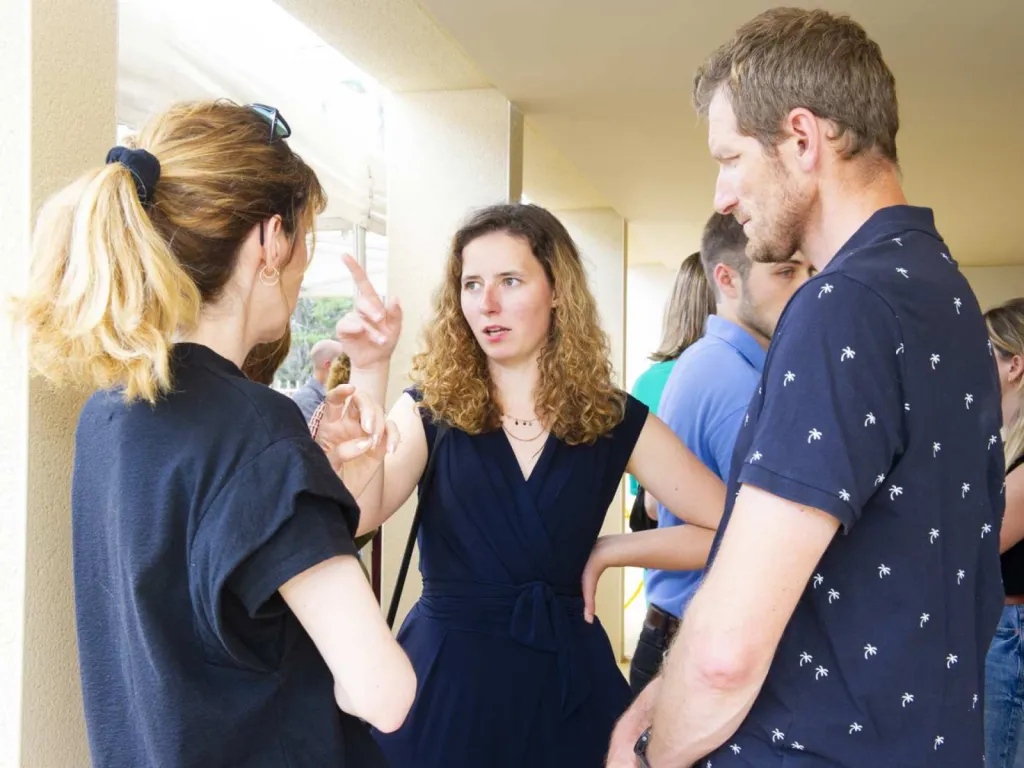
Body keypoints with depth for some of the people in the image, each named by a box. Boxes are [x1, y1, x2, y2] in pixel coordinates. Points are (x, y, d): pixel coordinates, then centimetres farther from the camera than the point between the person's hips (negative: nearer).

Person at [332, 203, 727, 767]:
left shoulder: (615, 421, -2)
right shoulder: (430, 408, -3)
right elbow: (355, 516, -20)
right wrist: (368, 370, -27)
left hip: (566, 680, 1)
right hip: (446, 679, 0)